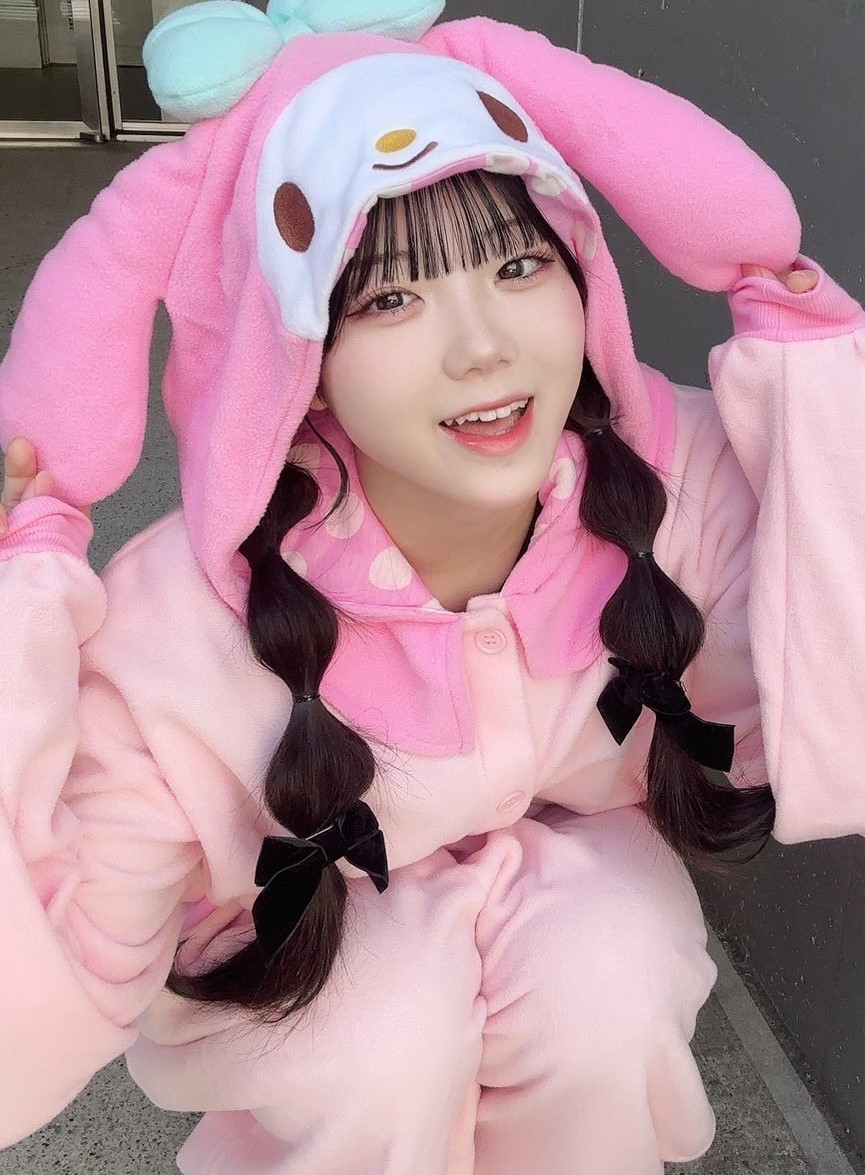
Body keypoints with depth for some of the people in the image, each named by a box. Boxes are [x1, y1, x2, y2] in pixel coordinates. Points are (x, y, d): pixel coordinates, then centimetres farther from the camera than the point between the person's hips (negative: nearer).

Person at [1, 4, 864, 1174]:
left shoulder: (672, 471, -25)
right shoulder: (179, 627, -32)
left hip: (571, 866, 2)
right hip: (296, 942, -1)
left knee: (606, 995, -27)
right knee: (383, 1048, -30)